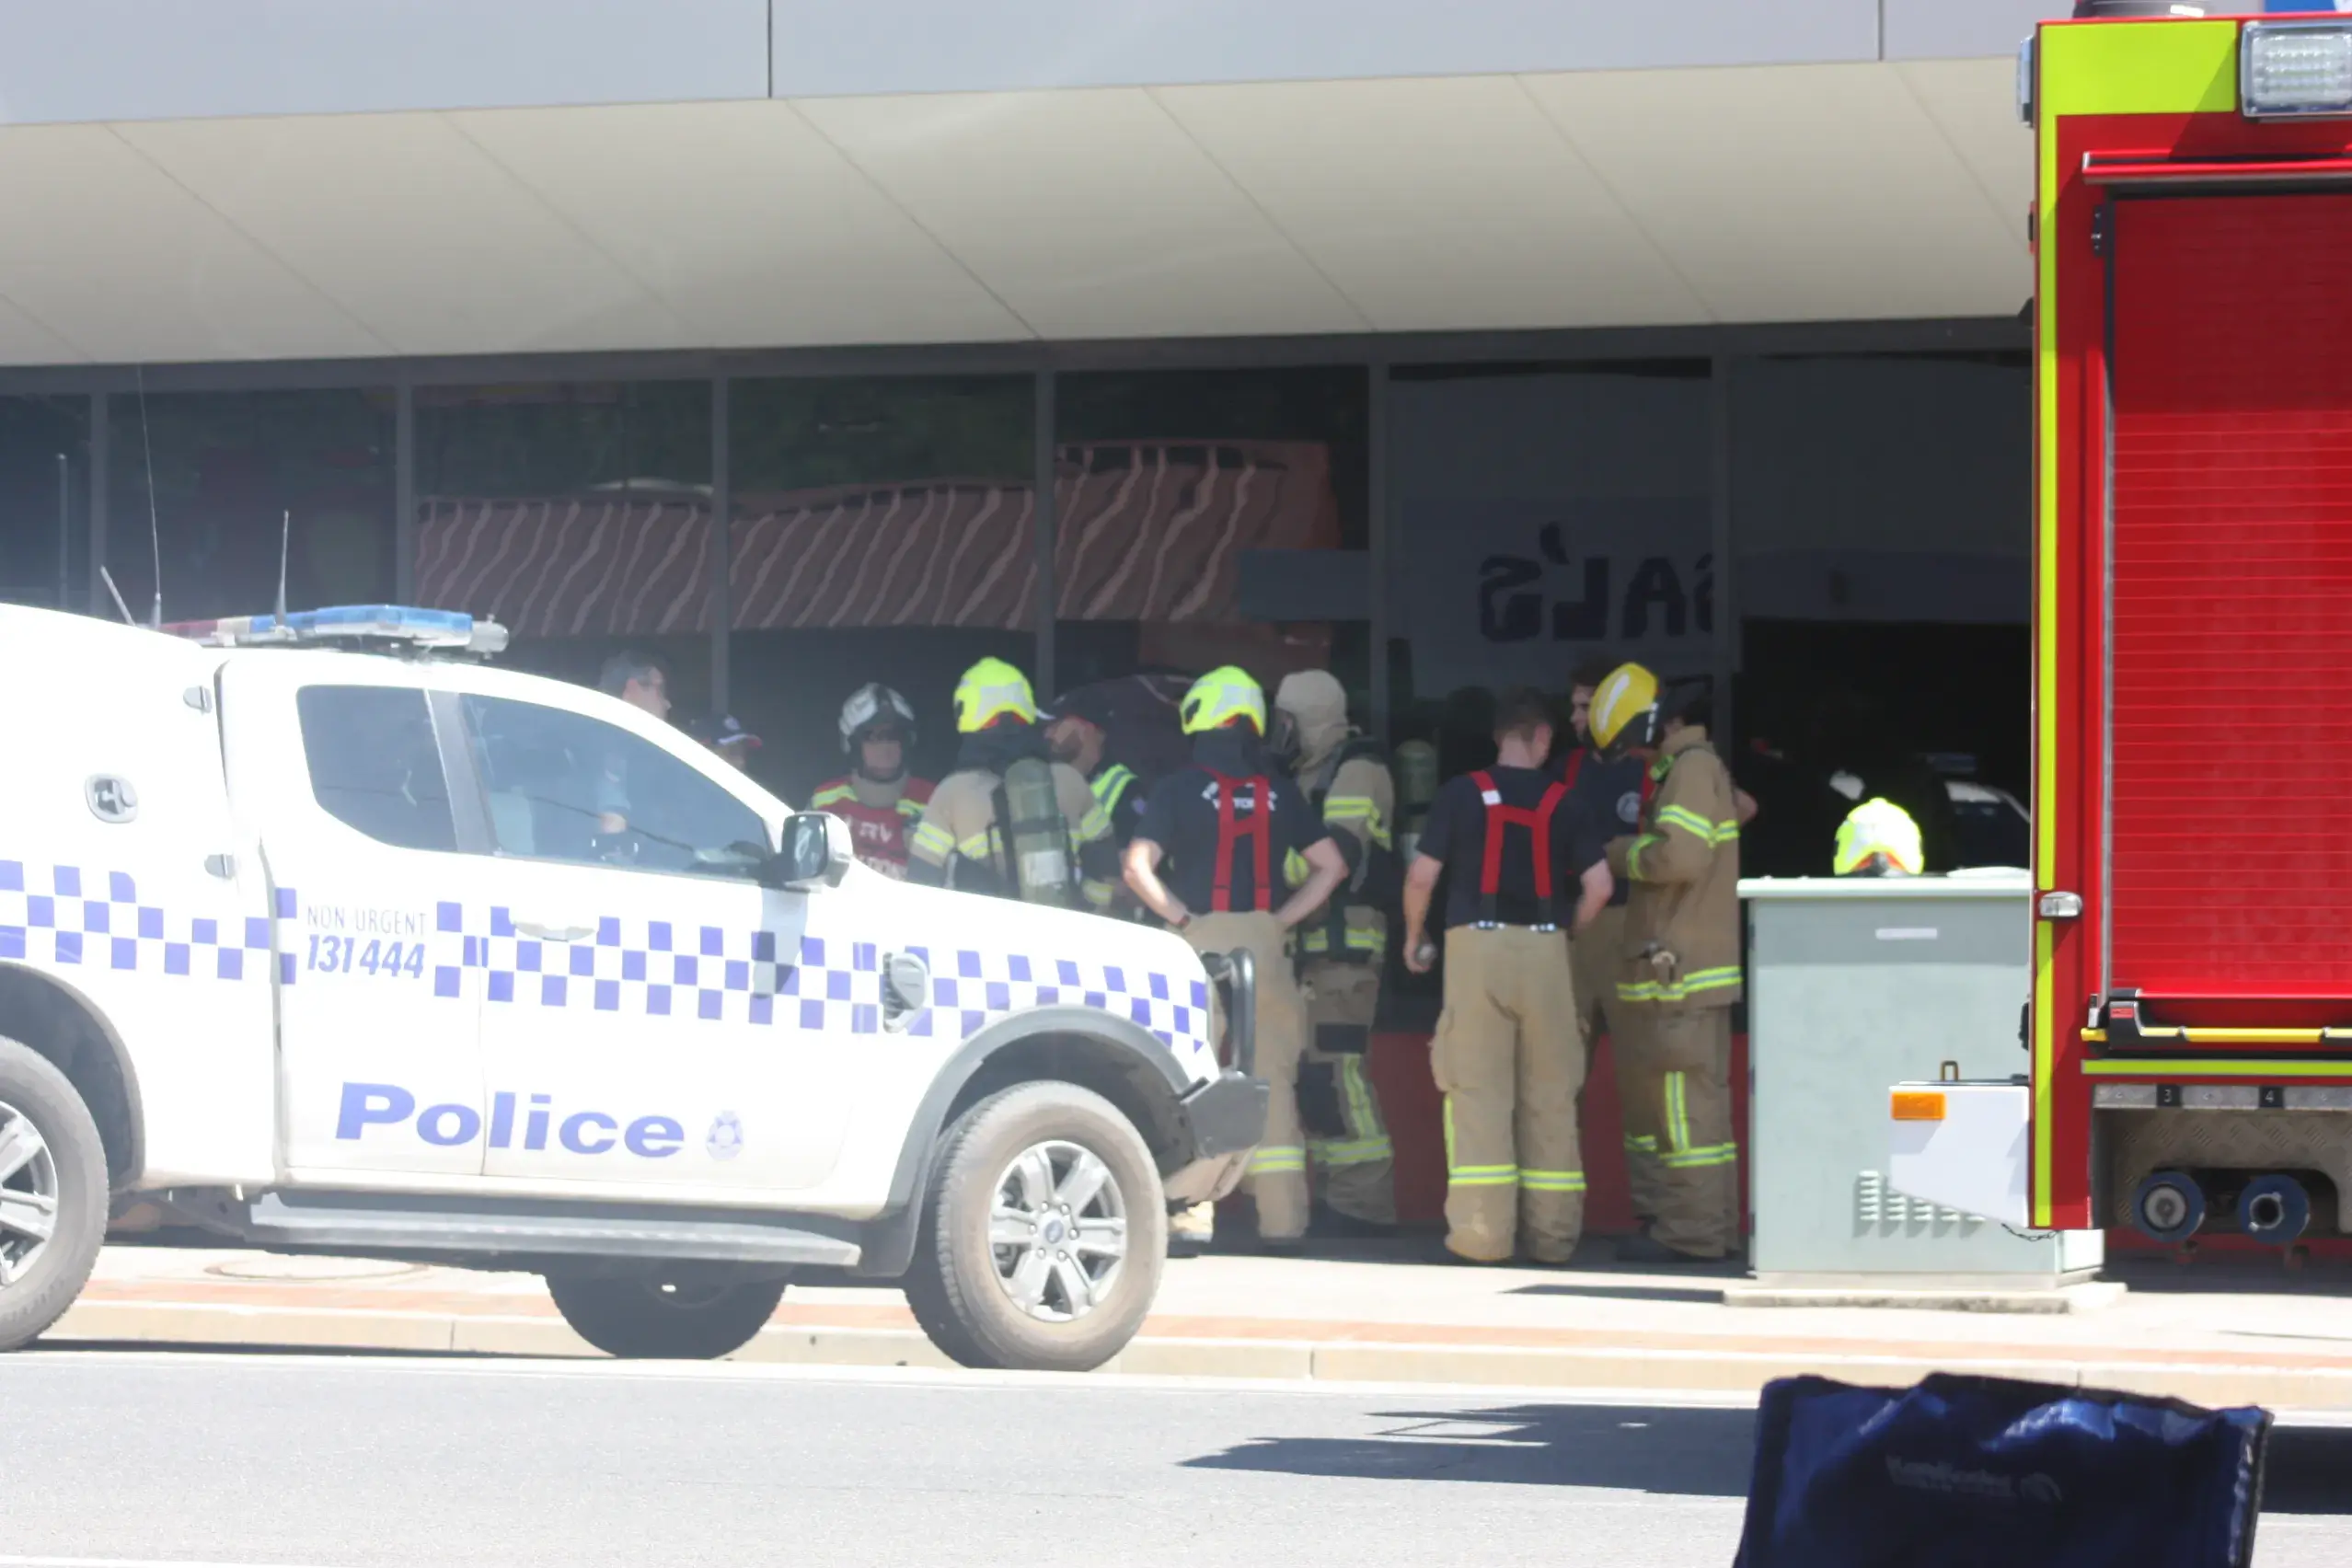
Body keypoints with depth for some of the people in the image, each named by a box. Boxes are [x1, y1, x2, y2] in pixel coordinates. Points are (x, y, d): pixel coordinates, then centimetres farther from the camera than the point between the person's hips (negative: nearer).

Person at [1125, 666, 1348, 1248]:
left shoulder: (1178, 789, -1)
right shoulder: (1278, 791, 10)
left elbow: (1139, 867, -11)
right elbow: (1331, 865, 11)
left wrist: (1181, 917, -2)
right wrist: (1283, 919, 9)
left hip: (1201, 940, -3)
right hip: (1265, 946, 3)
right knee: (1271, 1082, 6)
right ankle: (1282, 1217, 4)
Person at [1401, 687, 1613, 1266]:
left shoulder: (1461, 794, 3)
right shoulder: (1563, 803, 6)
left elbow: (1422, 876, 0)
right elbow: (1598, 886, 0)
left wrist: (1413, 938, 16)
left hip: (1476, 945, -1)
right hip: (1545, 948, 1)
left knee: (1477, 1088, -2)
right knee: (1549, 1094, 7)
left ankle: (1483, 1229, -8)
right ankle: (1552, 1232, 9)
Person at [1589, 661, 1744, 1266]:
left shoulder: (1692, 768, -12)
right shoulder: (1694, 768, 20)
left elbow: (1680, 856, -23)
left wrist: (1622, 853, -6)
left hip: (1680, 967, -10)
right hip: (1702, 966, 10)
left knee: (1682, 1098, -9)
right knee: (1705, 1097, 12)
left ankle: (1689, 1230, -10)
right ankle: (1716, 1223, 15)